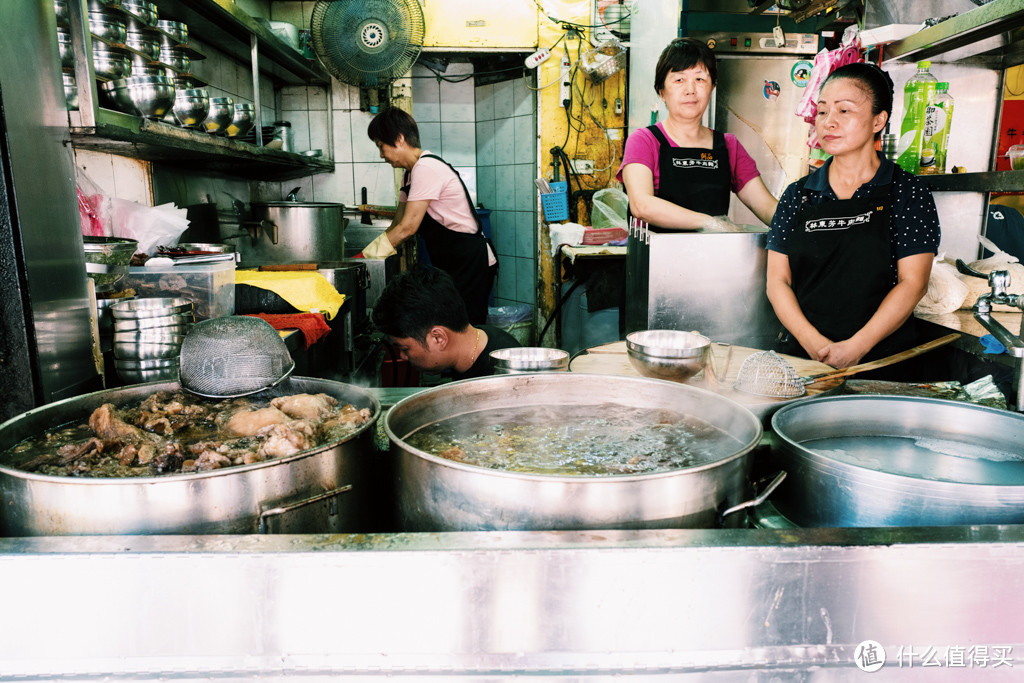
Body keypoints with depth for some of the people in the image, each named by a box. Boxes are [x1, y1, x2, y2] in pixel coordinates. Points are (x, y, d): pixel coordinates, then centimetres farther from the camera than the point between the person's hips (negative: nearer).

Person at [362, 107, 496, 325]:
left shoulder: (426, 168, -18)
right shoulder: (410, 173, 13)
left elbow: (407, 227, -21)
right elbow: (398, 224, 16)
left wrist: (365, 256, -15)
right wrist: (369, 253, 5)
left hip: (469, 263, -10)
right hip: (452, 264, 10)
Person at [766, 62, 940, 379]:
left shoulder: (908, 192, 5)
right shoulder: (797, 195, 10)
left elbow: (913, 282, -2)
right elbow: (777, 280, 4)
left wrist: (856, 347, -14)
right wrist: (815, 344, -10)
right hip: (800, 356, 2)